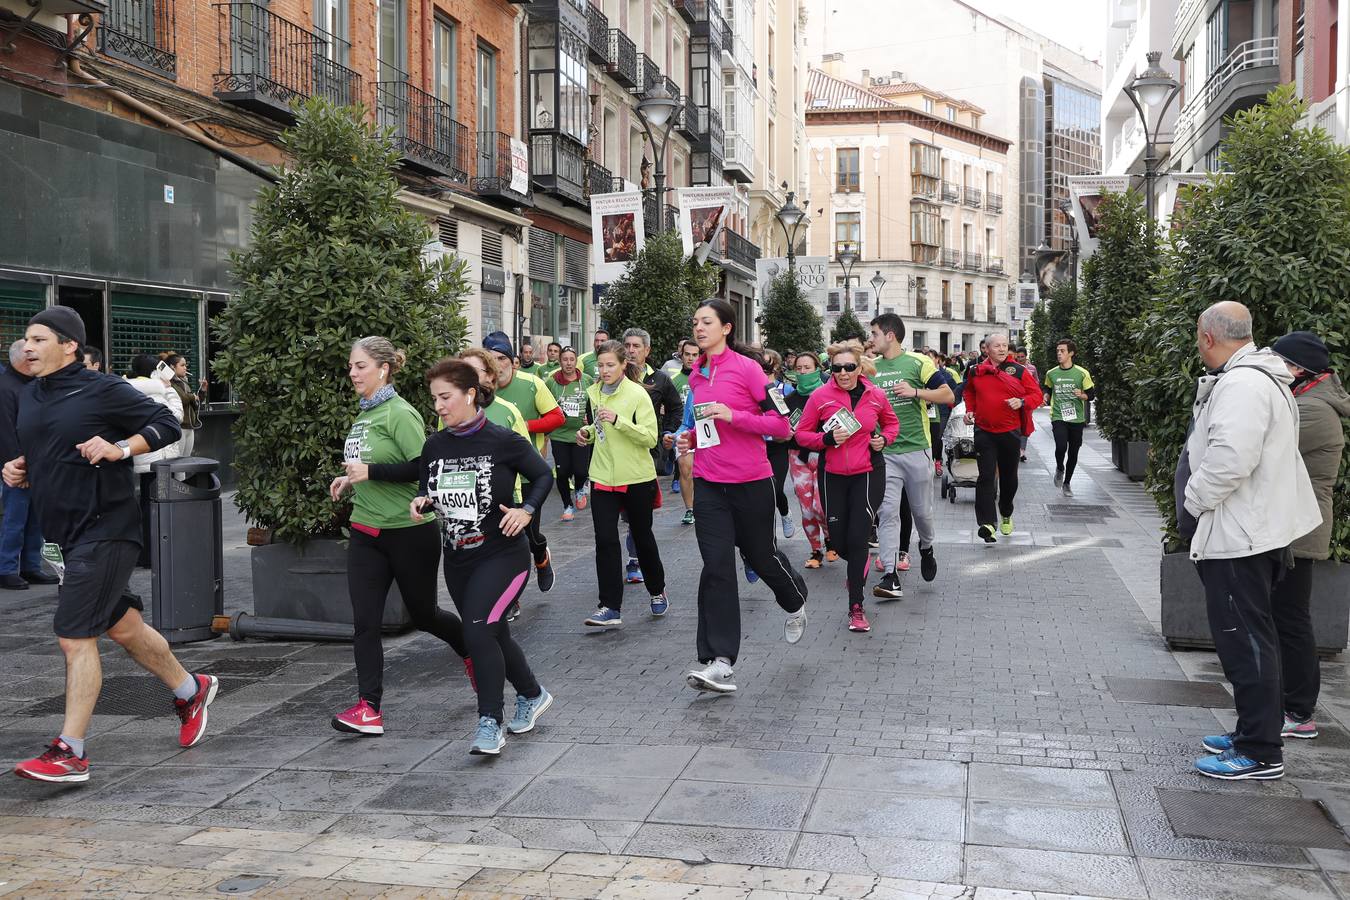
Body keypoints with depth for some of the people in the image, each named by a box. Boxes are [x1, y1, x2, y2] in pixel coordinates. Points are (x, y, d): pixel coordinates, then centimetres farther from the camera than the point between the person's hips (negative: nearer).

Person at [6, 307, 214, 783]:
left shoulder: (102, 391, -11)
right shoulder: (30, 396, 12)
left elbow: (167, 424, -10)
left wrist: (119, 449, -23)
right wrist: (19, 471, 5)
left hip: (104, 528, -8)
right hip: (64, 532, 8)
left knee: (74, 634, -10)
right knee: (122, 624, 18)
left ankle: (71, 752, -3)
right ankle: (190, 689, 37)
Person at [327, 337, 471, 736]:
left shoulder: (400, 413, -15)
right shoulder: (364, 414, 11)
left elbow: (423, 467, -23)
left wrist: (370, 472, -23)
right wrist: (351, 481, 7)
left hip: (409, 531, -7)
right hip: (366, 533, 7)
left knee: (423, 614, 10)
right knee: (365, 622, -2)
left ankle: (473, 651, 39)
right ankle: (368, 709, 0)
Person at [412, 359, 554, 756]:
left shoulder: (503, 441, -12)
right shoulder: (434, 445, 2)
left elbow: (543, 475, -1)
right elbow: (426, 489, 15)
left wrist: (526, 510, -15)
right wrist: (421, 502, -7)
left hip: (502, 555, -6)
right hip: (457, 560, 6)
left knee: (478, 632, -19)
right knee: (494, 634, 16)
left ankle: (489, 724, -9)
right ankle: (532, 695, 39)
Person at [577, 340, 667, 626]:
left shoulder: (638, 394, -12)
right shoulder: (594, 392, 6)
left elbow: (650, 437, -18)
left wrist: (618, 420, -28)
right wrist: (589, 431, 1)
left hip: (637, 478, -4)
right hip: (603, 477, 4)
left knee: (642, 537, 12)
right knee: (605, 541, -5)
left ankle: (657, 592, 34)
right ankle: (610, 608, -2)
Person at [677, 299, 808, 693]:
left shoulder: (747, 368, -9)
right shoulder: (696, 375, 10)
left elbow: (781, 424, -11)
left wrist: (733, 416, -22)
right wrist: (691, 437, 6)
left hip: (750, 482, -4)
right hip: (709, 483, 4)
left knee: (761, 555, 12)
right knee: (716, 567, -5)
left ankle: (796, 603, 47)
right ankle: (719, 663, -6)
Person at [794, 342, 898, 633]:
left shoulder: (875, 395, -3)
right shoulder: (820, 396, -8)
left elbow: (892, 423, 17)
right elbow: (802, 434, -1)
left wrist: (884, 439, -4)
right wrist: (827, 438, -19)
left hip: (867, 475, -1)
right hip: (833, 477, 1)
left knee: (857, 538, -10)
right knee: (839, 541, 7)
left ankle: (856, 607, -1)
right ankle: (859, 568, 44)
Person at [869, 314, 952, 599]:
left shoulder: (918, 362, -3)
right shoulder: (871, 368, 10)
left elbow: (948, 395, -6)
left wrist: (915, 392, -17)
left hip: (916, 450, -3)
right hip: (883, 452, 3)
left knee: (921, 509, 9)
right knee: (888, 512, -4)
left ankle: (926, 548, 39)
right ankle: (890, 576, -6)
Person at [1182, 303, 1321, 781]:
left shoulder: (1241, 385, -20)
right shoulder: (1262, 378, 15)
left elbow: (1230, 460, -30)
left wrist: (1193, 501, -15)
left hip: (1238, 536, -11)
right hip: (1256, 530, 11)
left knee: (1244, 639, -4)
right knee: (1250, 637, 19)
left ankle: (1260, 752, 3)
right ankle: (1253, 730, 30)